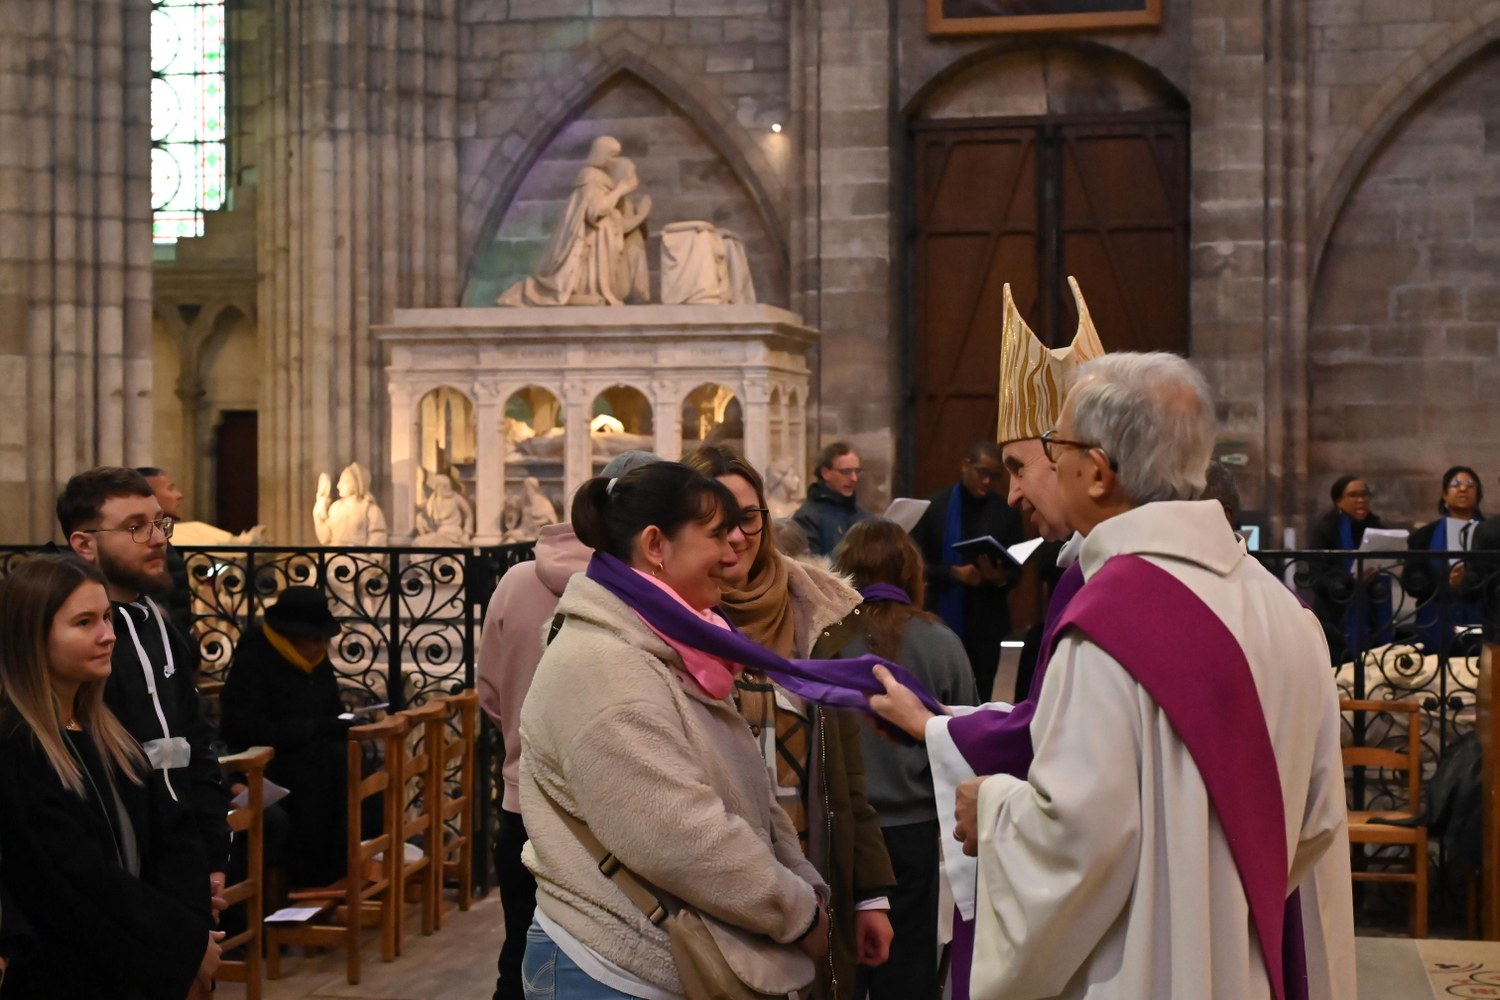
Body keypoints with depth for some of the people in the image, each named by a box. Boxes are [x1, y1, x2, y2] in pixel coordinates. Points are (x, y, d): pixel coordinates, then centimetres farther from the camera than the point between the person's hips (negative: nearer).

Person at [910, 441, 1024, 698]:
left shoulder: (1007, 513, 3)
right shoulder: (934, 506, 0)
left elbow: (1015, 571, 5)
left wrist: (999, 577, -18)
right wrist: (953, 573, -17)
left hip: (986, 625, 1)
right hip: (941, 621, -1)